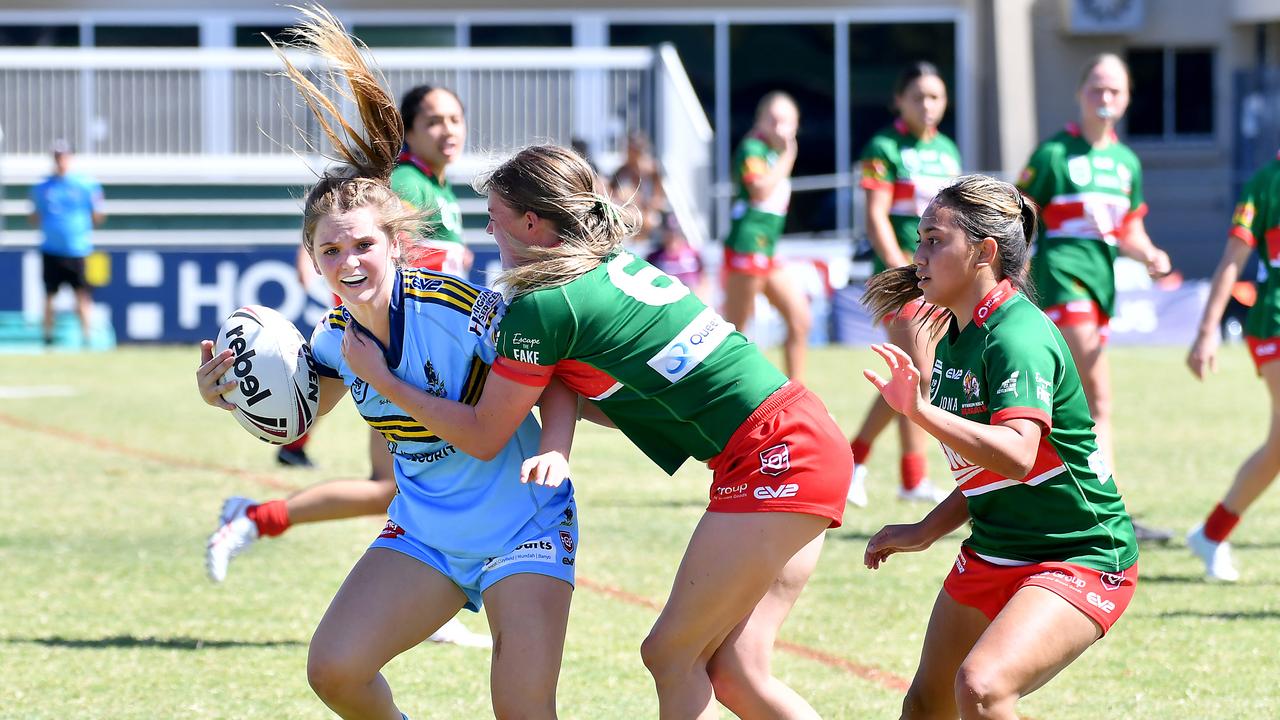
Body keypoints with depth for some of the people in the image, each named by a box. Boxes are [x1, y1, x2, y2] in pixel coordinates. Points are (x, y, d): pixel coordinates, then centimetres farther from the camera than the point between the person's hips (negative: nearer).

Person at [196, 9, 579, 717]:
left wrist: (554, 451, -34)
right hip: (425, 527, 6)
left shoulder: (457, 307, -23)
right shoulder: (336, 335, -4)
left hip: (521, 523, -6)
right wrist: (230, 394, -8)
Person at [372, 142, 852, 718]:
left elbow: (483, 435, -2)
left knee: (670, 655, -3)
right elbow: (618, 405, 22)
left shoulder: (543, 304, -11)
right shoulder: (614, 263, 15)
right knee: (734, 673, 7)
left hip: (775, 458, -9)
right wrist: (530, 382, 15)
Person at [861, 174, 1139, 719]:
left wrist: (920, 411, -48)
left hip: (1079, 561, -10)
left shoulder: (1018, 338, -22)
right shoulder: (955, 333, 7)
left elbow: (1017, 455, -39)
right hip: (992, 553, 10)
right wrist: (926, 532, 12)